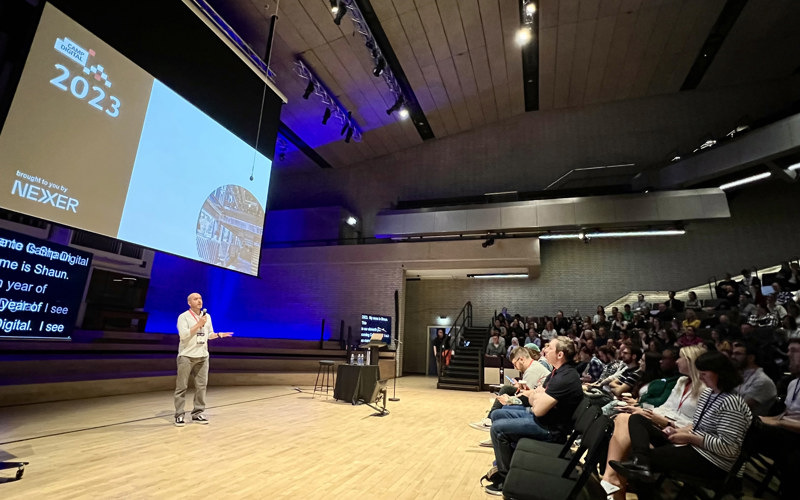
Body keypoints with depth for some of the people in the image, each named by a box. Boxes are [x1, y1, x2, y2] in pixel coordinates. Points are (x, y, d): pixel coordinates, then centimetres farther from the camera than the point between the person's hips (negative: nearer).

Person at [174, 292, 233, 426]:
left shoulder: (207, 316, 12)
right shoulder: (183, 317, -5)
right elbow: (183, 334, -17)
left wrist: (219, 335, 1)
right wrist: (199, 324, -19)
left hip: (202, 356, 5)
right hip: (186, 356, -5)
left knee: (201, 386, 5)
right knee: (182, 387, 1)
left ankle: (197, 413, 14)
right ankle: (179, 415, 10)